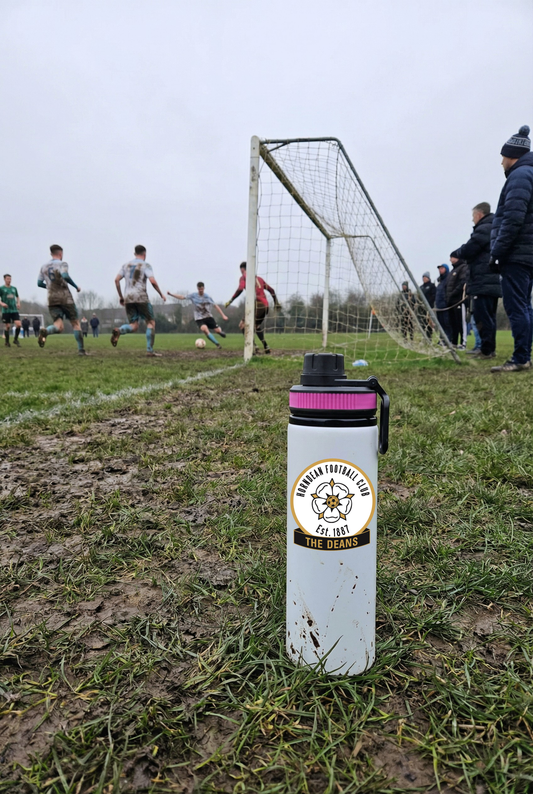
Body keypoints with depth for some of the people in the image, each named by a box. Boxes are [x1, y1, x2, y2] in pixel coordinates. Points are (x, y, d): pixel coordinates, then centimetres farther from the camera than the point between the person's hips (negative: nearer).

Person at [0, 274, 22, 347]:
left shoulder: (14, 288, 12)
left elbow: (17, 297, 24)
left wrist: (18, 303, 5)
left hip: (14, 310, 3)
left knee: (18, 324, -11)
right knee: (7, 326, 1)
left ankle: (16, 339, 9)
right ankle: (7, 342, 16)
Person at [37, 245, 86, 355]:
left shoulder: (44, 267, 16)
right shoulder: (62, 264, 0)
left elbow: (39, 283, 16)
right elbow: (65, 276, -18)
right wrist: (76, 286, -7)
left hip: (52, 299, 4)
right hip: (65, 297, -4)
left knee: (59, 327, -1)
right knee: (75, 323, 7)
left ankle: (45, 331, -34)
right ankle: (81, 349, 6)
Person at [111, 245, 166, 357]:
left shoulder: (126, 265, 17)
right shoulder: (145, 265, 2)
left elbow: (116, 280, 9)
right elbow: (153, 281, -11)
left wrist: (121, 297, 14)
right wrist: (161, 294, 1)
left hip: (128, 298, 5)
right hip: (141, 297, -5)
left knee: (134, 326, 7)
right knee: (151, 322, 7)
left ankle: (118, 331, -25)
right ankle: (149, 350, -1)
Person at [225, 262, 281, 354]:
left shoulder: (244, 277, 5)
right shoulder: (259, 278, 25)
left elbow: (240, 289, -13)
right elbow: (271, 290, 24)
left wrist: (230, 301, -9)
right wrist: (276, 303, 29)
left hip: (257, 305, -7)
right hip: (265, 306, 7)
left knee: (243, 326, -2)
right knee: (257, 326, 26)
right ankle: (266, 348, 22)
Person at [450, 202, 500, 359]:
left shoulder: (484, 229, -9)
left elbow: (467, 250, -13)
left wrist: (455, 253, 7)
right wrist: (461, 254, 12)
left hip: (483, 281, -10)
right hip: (492, 280, 10)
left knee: (482, 317, -10)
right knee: (488, 317, 12)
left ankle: (487, 350, -11)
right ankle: (489, 349, 16)